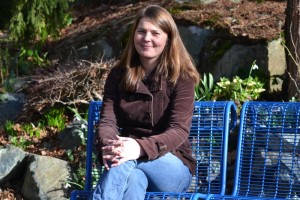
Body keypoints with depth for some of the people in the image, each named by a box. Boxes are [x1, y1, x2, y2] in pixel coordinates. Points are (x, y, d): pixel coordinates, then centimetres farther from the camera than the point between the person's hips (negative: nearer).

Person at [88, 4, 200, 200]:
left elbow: (179, 130, -17)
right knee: (132, 179, -38)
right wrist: (109, 146, -30)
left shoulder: (181, 77, -5)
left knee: (125, 162, -37)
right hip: (129, 160, 2)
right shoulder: (119, 74, 6)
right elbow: (107, 121, -3)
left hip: (174, 168, -2)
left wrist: (141, 148, -38)